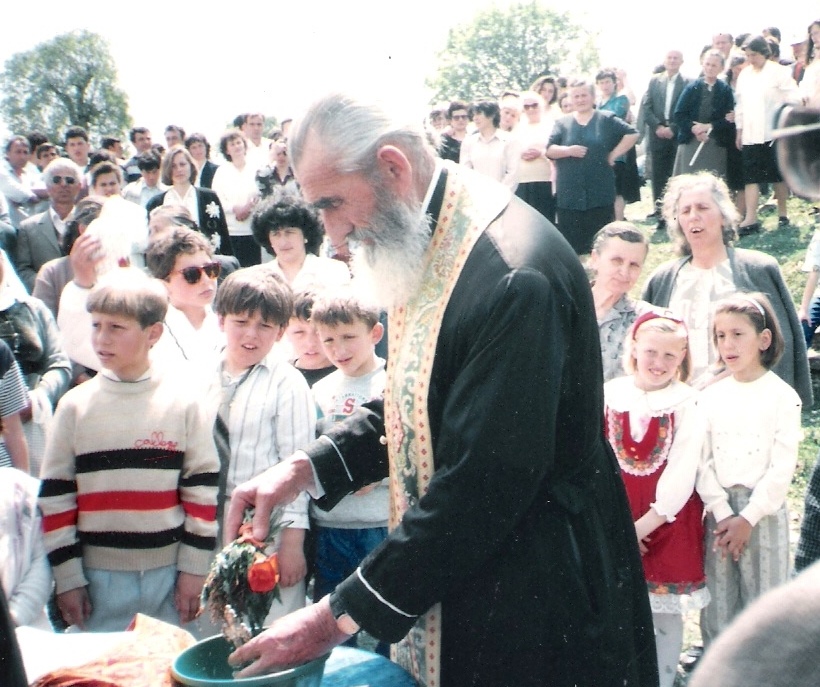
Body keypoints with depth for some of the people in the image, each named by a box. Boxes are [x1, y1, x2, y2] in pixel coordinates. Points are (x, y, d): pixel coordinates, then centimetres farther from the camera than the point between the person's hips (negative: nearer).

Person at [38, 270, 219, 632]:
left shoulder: (182, 402, -2)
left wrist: (194, 568, -2)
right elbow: (54, 497, 2)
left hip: (169, 573, 0)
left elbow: (202, 488, 0)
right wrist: (67, 578, 0)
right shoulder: (74, 405, 0)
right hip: (99, 576, 1)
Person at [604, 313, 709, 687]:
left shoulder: (687, 404, -7)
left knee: (665, 614, 7)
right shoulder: (610, 394, -1)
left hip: (667, 523, -2)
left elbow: (682, 473, -11)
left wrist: (644, 525, -14)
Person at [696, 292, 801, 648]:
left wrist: (748, 518, -13)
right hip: (718, 510, 3)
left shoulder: (783, 397, -4)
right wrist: (722, 513, -10)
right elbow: (702, 461, 0)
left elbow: (782, 468, -8)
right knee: (717, 603, 8)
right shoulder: (711, 397, 4)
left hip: (764, 511, -2)